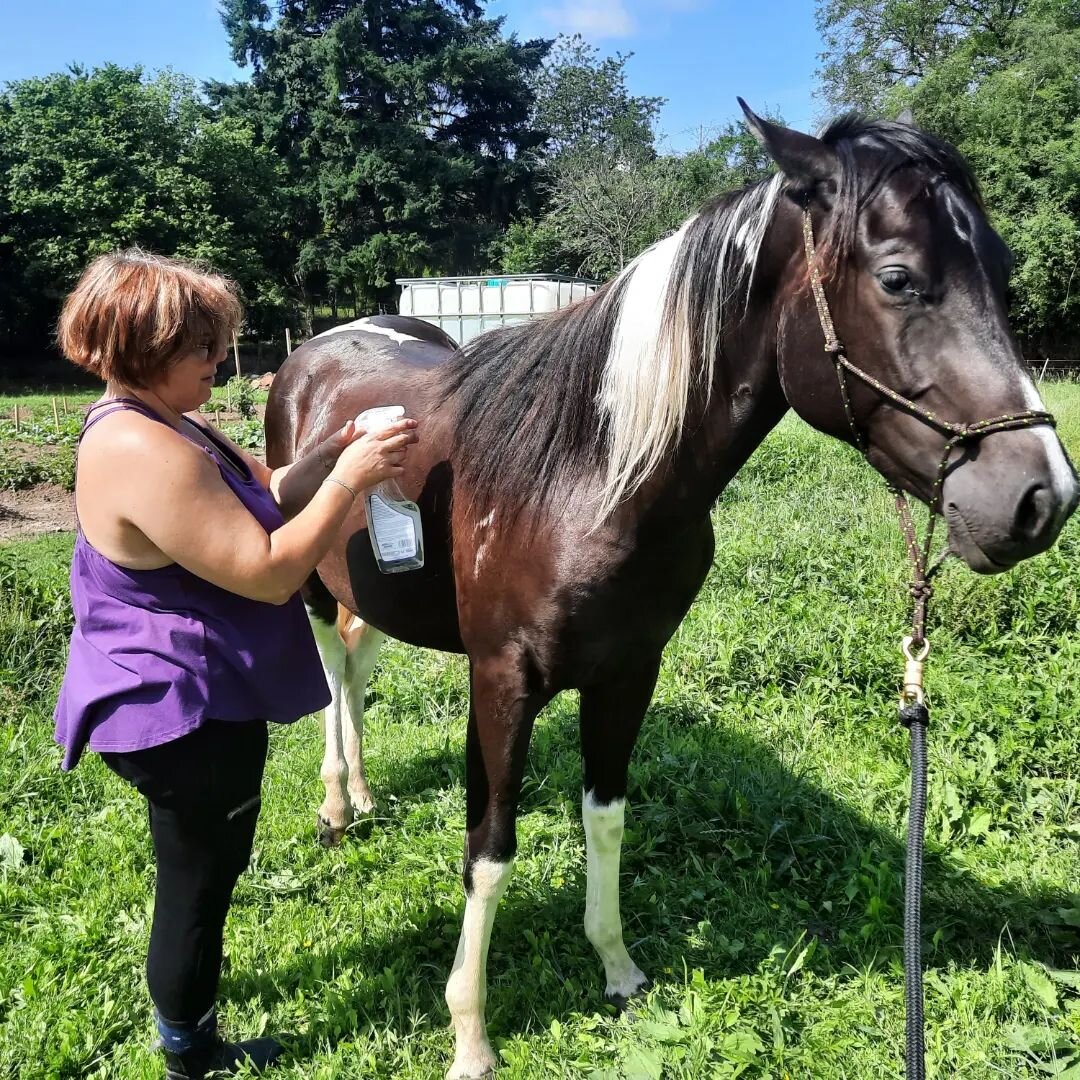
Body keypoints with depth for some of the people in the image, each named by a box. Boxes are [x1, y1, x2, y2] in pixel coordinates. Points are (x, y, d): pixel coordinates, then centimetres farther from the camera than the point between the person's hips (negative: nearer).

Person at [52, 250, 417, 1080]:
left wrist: (329, 456, -4)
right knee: (200, 873, 11)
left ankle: (185, 981, 54)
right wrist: (350, 479, -24)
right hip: (185, 714, -10)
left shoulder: (154, 425, 5)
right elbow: (271, 573, -30)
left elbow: (257, 507, 11)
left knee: (202, 864, 29)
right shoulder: (143, 453, -29)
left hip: (181, 699, 11)